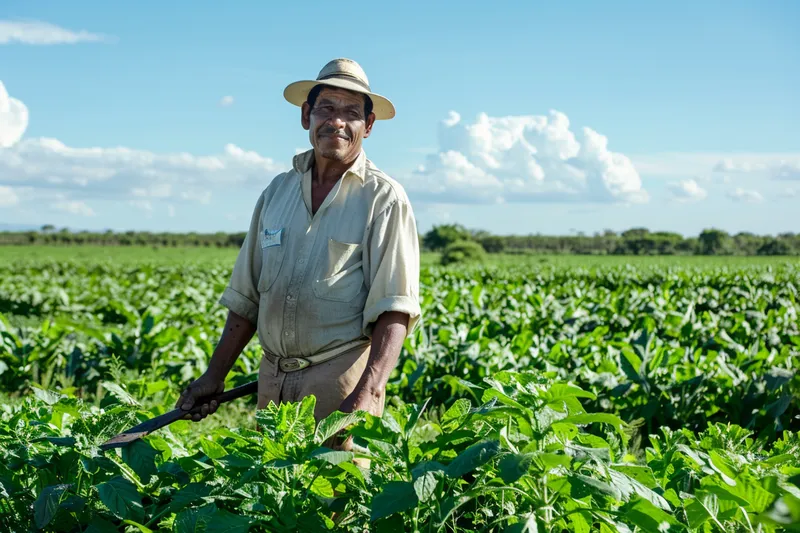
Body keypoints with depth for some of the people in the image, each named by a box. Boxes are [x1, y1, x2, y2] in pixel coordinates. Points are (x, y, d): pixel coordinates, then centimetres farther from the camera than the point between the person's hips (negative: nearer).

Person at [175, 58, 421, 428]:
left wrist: (366, 397, -24)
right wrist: (214, 375, 11)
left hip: (341, 382, -5)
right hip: (273, 380, 5)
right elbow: (246, 299, 15)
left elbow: (394, 311, -13)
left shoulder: (383, 199, -5)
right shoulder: (278, 191, 11)